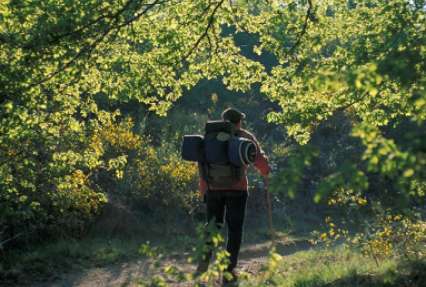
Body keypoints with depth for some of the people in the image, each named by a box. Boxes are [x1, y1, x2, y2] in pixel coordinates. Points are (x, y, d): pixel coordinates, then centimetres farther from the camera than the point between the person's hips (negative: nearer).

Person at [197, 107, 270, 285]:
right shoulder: (246, 137, 4)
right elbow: (260, 160, 1)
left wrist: (203, 191, 12)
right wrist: (266, 172, 23)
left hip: (214, 188, 2)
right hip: (237, 189, -2)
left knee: (213, 225, 19)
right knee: (234, 230, 6)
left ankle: (205, 256, -2)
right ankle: (229, 272, 3)